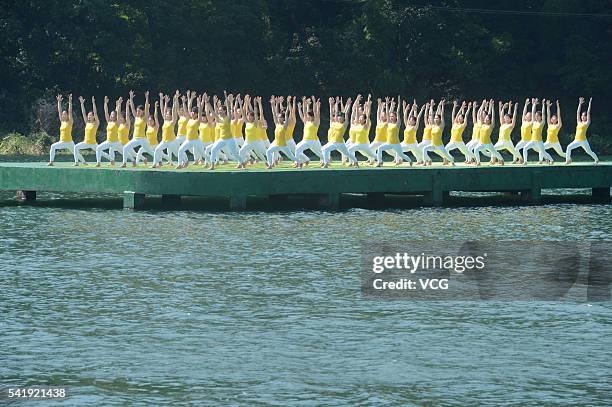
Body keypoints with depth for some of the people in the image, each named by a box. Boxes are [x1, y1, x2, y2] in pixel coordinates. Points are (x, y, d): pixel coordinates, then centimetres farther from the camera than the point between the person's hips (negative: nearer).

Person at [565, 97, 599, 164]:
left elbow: (588, 113, -1)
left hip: (583, 141, -4)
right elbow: (578, 112, 16)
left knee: (589, 152, 8)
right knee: (569, 147, -19)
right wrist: (580, 104, 17)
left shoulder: (587, 123, -1)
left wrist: (589, 103, 0)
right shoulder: (579, 122, 13)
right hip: (576, 141, 4)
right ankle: (568, 160, -14)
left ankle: (597, 160, 31)